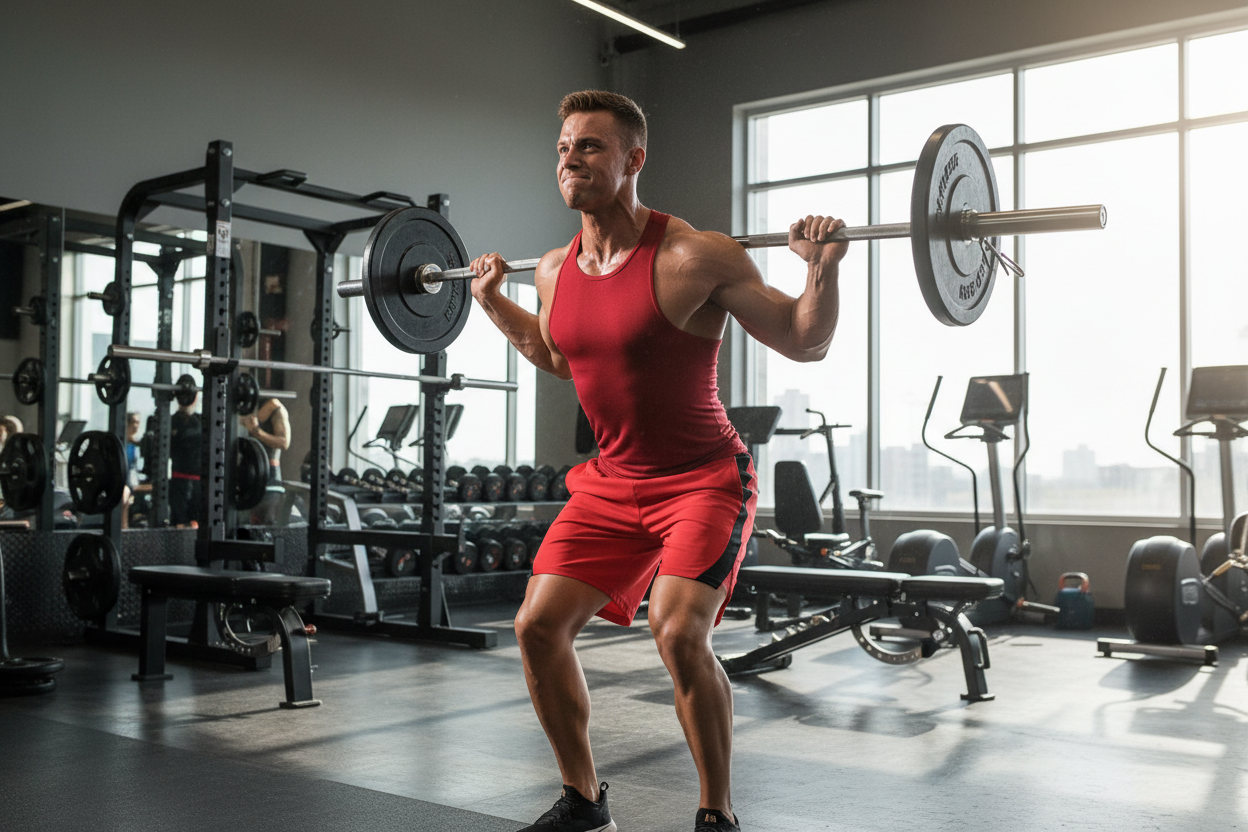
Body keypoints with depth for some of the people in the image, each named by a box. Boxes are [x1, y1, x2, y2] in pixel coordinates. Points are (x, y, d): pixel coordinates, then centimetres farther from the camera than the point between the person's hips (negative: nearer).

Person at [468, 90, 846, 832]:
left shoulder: (695, 256, -18)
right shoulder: (555, 270, 1)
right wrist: (492, 299, 20)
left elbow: (807, 343, -13)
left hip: (704, 478, -6)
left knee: (679, 632, -24)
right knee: (538, 625, 1)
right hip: (612, 481, 7)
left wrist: (824, 266, -27)